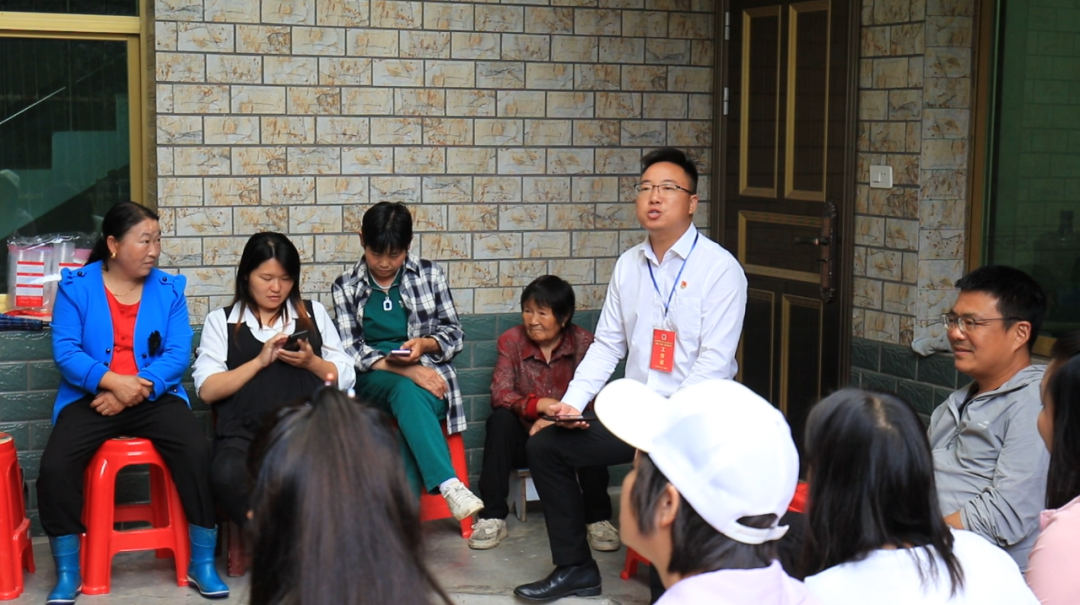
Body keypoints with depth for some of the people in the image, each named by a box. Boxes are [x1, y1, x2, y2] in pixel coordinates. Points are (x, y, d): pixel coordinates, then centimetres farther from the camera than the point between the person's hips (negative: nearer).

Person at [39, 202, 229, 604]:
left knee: (197, 452, -25)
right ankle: (68, 573, -7)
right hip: (91, 397, -1)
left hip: (154, 397, 1)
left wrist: (140, 388, -17)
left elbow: (178, 354, -2)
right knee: (55, 465, -25)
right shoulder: (75, 286, 2)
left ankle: (202, 563, -11)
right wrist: (112, 382, -21)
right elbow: (65, 351, -7)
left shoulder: (169, 289, 7)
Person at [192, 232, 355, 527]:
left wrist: (311, 362, 0)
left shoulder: (314, 313, 25)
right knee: (228, 474, -37)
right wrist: (260, 361, -2)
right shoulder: (221, 321, 20)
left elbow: (345, 378, 19)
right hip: (246, 431, -1)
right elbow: (207, 389, 7)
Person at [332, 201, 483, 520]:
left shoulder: (429, 274, 9)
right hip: (374, 378, -1)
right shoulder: (346, 287, 8)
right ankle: (449, 485, -49)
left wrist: (425, 344, -14)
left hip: (428, 373, 1)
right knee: (406, 391, -37)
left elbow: (454, 333, 11)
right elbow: (351, 351, -2)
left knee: (408, 399, -36)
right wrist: (405, 370, -17)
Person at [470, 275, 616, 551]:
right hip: (524, 439, 1)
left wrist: (553, 419, -31)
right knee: (500, 420, -28)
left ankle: (598, 519, -18)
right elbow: (500, 394, -17)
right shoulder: (511, 341, -6)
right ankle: (492, 517, -24)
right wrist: (539, 406, -36)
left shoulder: (583, 342, -8)